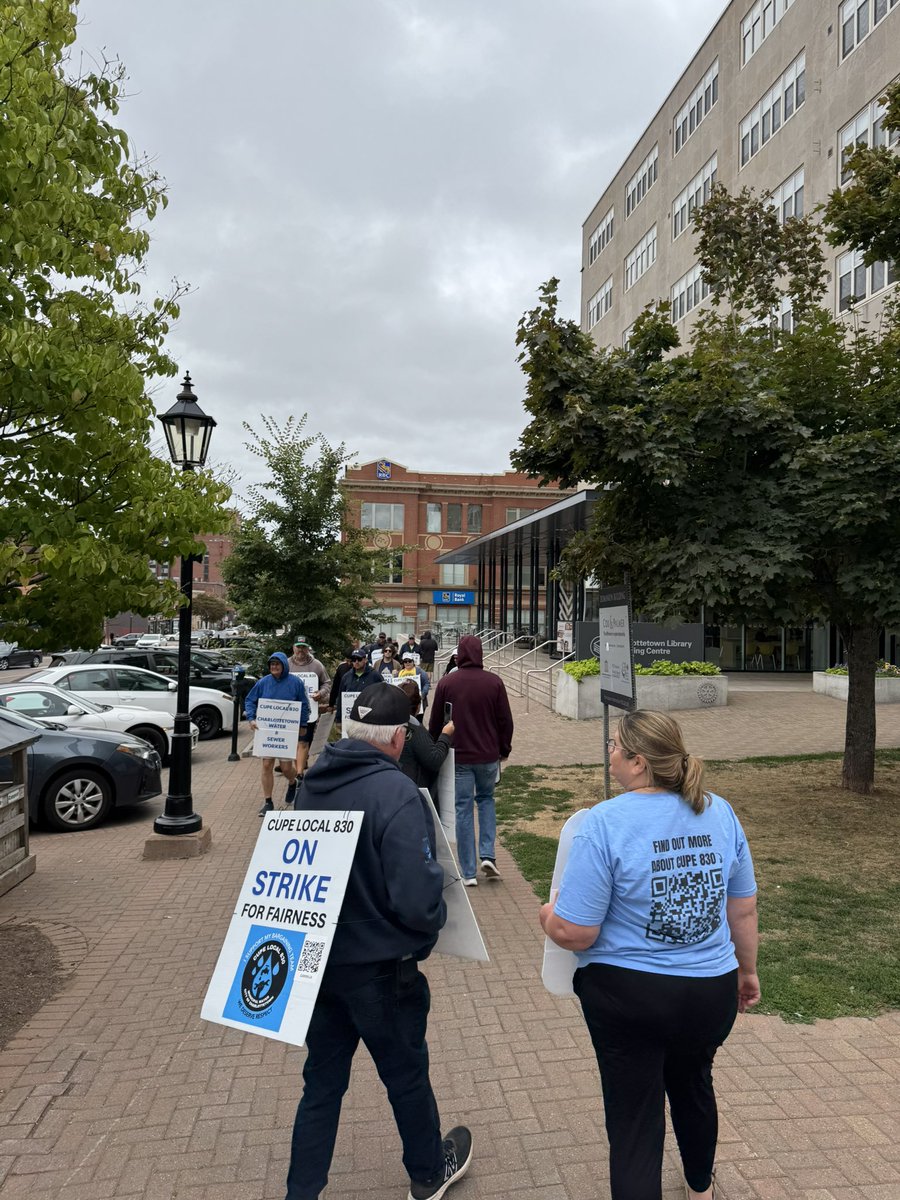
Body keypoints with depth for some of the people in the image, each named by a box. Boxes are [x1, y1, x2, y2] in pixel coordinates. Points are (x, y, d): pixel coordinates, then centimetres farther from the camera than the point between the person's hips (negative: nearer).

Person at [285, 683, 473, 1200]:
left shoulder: (314, 783, -5)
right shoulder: (396, 793, -27)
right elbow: (418, 899, -30)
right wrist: (436, 918, -9)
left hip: (318, 959, 5)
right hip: (380, 968, -5)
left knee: (322, 1082, 21)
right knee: (407, 1076, 20)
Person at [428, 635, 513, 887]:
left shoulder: (446, 683, -5)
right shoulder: (494, 682, -5)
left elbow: (435, 723, 1)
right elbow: (505, 720, -1)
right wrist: (504, 750, 12)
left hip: (459, 756, -1)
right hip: (488, 755, 1)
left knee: (463, 810, 6)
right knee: (486, 799, 22)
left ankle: (469, 873, 9)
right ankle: (488, 856, 9)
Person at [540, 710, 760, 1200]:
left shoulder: (604, 823, -23)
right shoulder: (719, 812, -8)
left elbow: (574, 934, -22)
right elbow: (744, 910, 2)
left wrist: (549, 916, 0)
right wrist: (746, 971, 17)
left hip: (628, 997, -5)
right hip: (712, 992, 6)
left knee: (633, 1119, 13)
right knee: (693, 1085, 32)